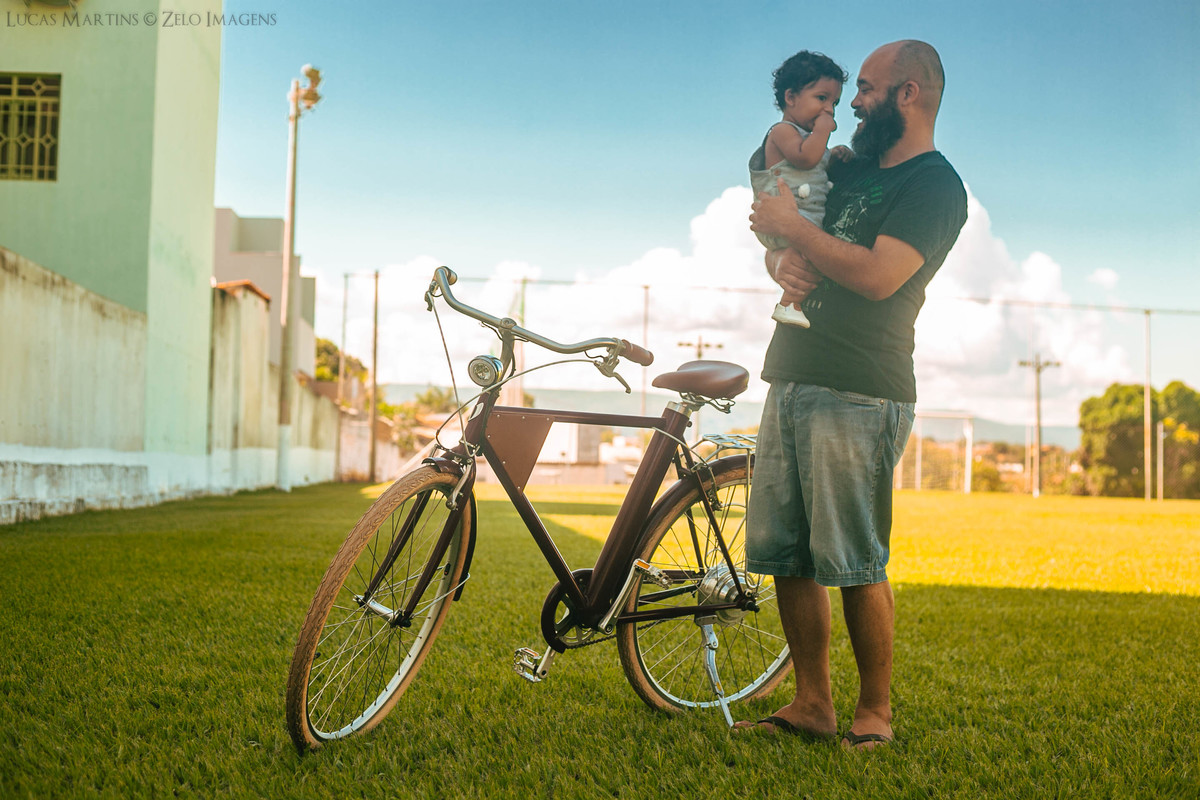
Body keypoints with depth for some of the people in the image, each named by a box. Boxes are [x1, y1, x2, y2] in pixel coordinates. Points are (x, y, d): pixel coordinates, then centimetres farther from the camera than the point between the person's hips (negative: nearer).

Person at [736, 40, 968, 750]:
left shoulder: (935, 183, -5)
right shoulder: (852, 169, 22)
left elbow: (880, 275, -19)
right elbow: (781, 238, 23)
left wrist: (795, 226, -8)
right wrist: (783, 262, -1)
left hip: (858, 397, -8)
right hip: (791, 383, 8)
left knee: (855, 564, -5)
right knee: (785, 556, 7)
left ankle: (877, 711, 10)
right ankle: (812, 703, 17)